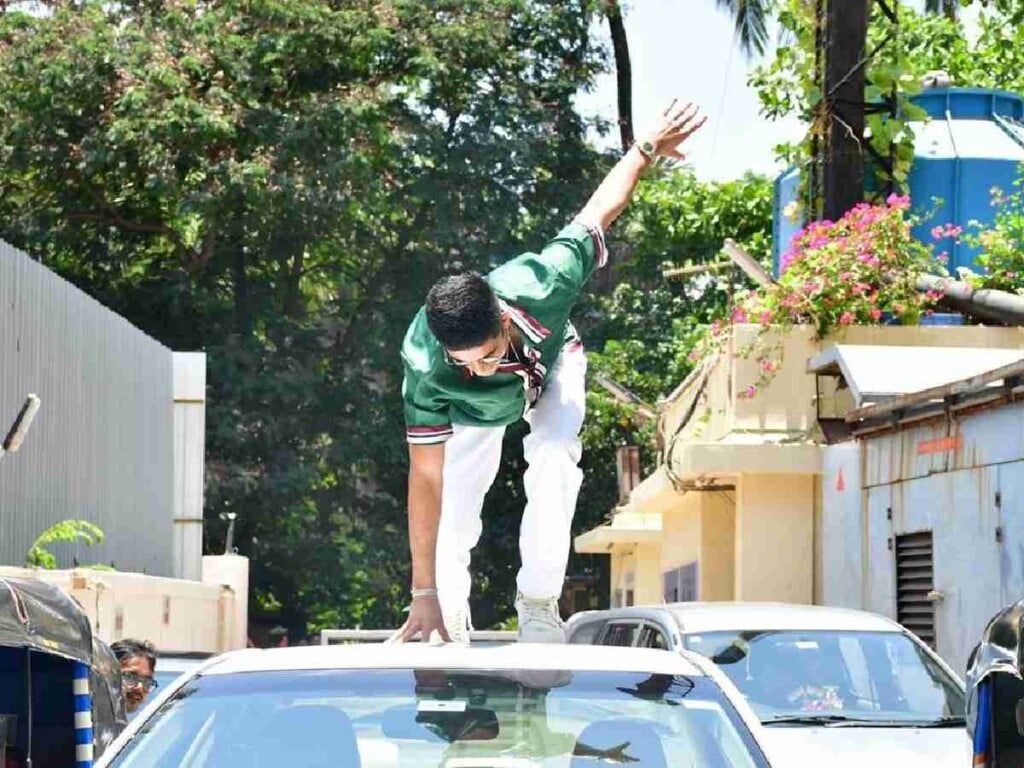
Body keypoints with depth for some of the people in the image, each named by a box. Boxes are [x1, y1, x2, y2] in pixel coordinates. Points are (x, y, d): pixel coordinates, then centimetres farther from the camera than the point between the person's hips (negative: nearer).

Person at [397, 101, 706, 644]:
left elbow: (599, 210, -26)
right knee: (455, 507, -10)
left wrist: (648, 149, -9)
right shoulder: (426, 368, -45)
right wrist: (423, 594, -41)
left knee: (554, 462, -25)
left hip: (551, 362, 0)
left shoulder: (543, 284, -45)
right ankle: (451, 626, 11)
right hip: (477, 410, 0)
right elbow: (426, 478, -42)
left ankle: (538, 606, -16)